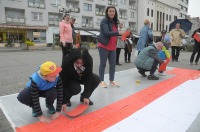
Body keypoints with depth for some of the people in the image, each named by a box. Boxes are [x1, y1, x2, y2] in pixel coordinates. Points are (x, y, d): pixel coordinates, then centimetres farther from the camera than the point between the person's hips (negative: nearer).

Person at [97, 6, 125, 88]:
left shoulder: (114, 22, 14)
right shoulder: (104, 21, -9)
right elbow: (106, 33, -23)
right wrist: (118, 33, -29)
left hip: (112, 47, 7)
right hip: (104, 46, -7)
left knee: (113, 64, 9)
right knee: (103, 64, 1)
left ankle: (111, 80, 22)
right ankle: (101, 81, 13)